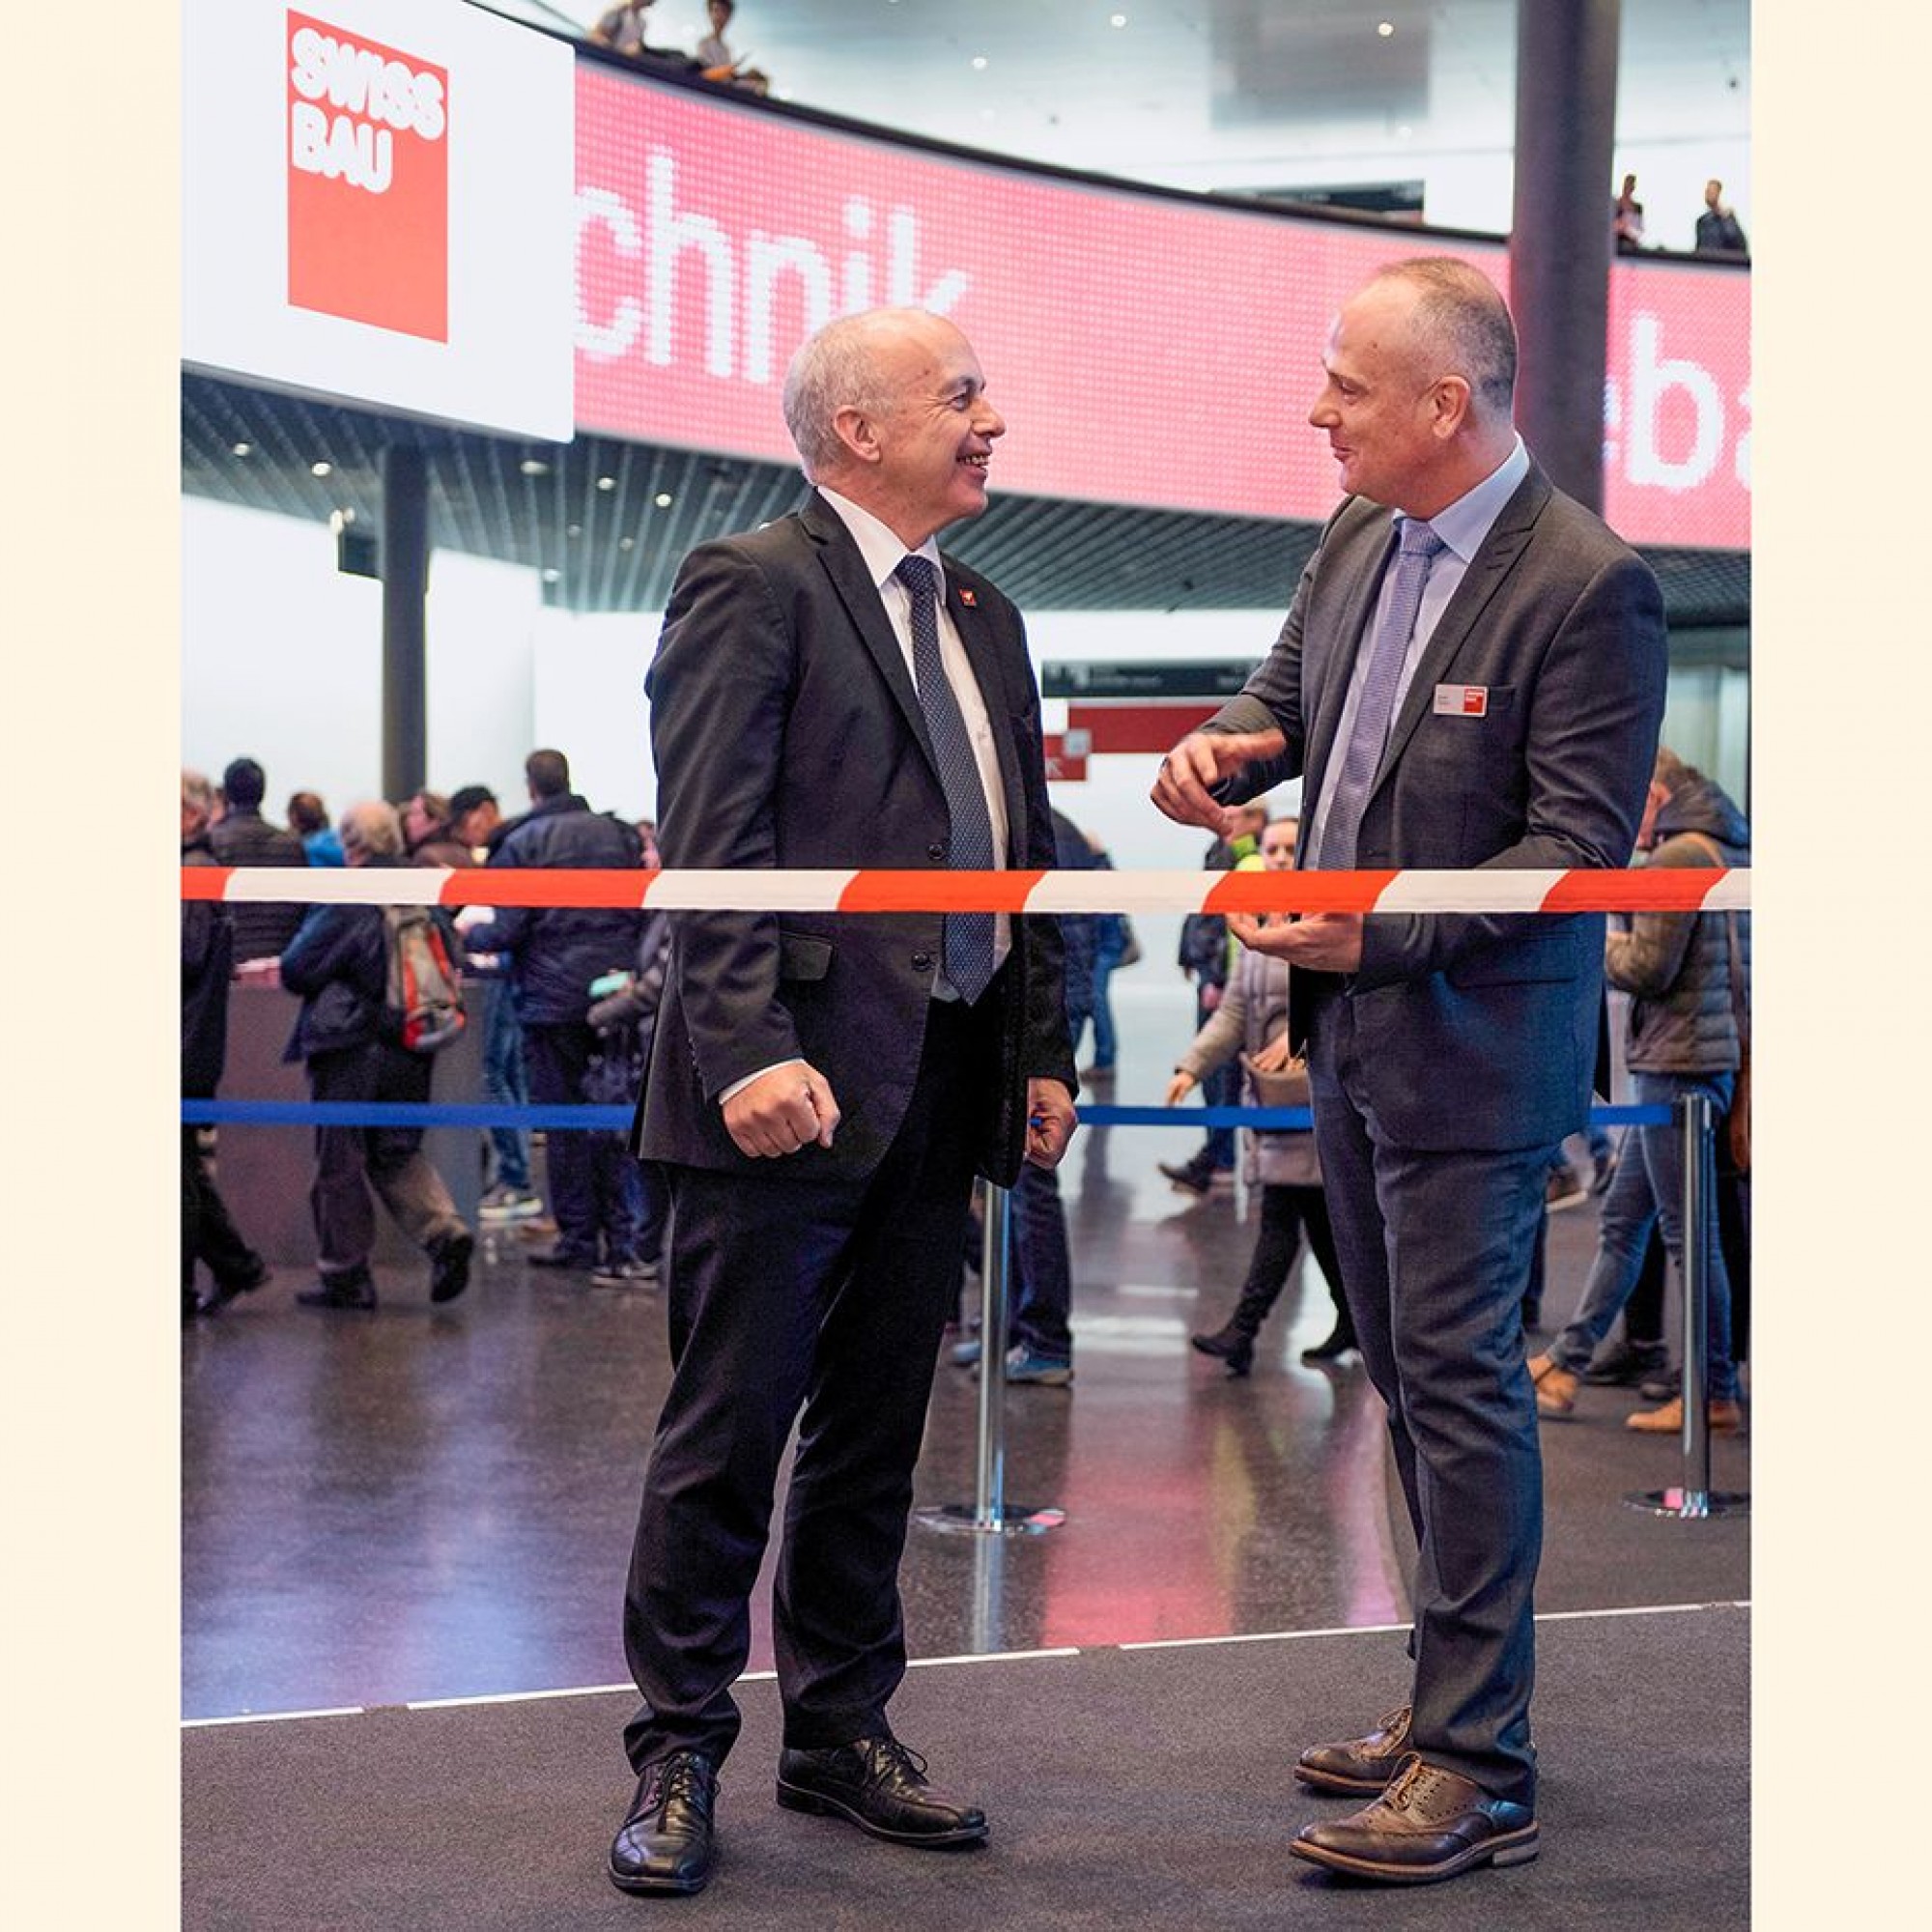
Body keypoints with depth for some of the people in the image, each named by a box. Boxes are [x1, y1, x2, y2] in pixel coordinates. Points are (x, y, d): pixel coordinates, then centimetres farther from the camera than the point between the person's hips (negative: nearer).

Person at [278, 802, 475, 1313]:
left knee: (340, 1161, 6)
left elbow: (296, 971, -11)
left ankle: (345, 1277, 11)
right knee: (398, 1152, 18)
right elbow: (450, 960, 12)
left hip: (350, 1047, -6)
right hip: (413, 1049, 6)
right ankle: (444, 1231, -4)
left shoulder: (345, 902, -16)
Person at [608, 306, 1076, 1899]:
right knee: (729, 1432, -1)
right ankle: (678, 1764, 9)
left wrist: (1045, 1049, 12)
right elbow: (711, 841, -14)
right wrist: (750, 1051, -23)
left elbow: (1026, 849, 20)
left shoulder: (984, 618, 19)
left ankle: (842, 1736, 24)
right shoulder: (751, 586, -5)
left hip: (940, 1095, 7)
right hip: (793, 1087, -7)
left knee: (876, 1439, 13)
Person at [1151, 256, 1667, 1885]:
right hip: (1352, 1031, 9)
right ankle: (1457, 1702, 29)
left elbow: (1581, 844, -19)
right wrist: (1219, 752, -3)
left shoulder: (1587, 586, -19)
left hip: (1473, 1047, -9)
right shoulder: (1359, 542, 6)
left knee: (1461, 1385, -6)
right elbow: (1288, 702, 20)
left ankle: (1477, 1773, 2)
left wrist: (1377, 930, -26)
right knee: (1413, 1379, 16)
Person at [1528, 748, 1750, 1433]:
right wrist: (1612, 943, 14)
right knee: (1622, 1220, 14)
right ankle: (1565, 1364, 20)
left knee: (1688, 1234, -5)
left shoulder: (1678, 857, -15)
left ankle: (1716, 1395, 1)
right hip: (1678, 1065, 11)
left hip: (1680, 1065, -11)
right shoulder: (1724, 851, 17)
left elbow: (1648, 967, -17)